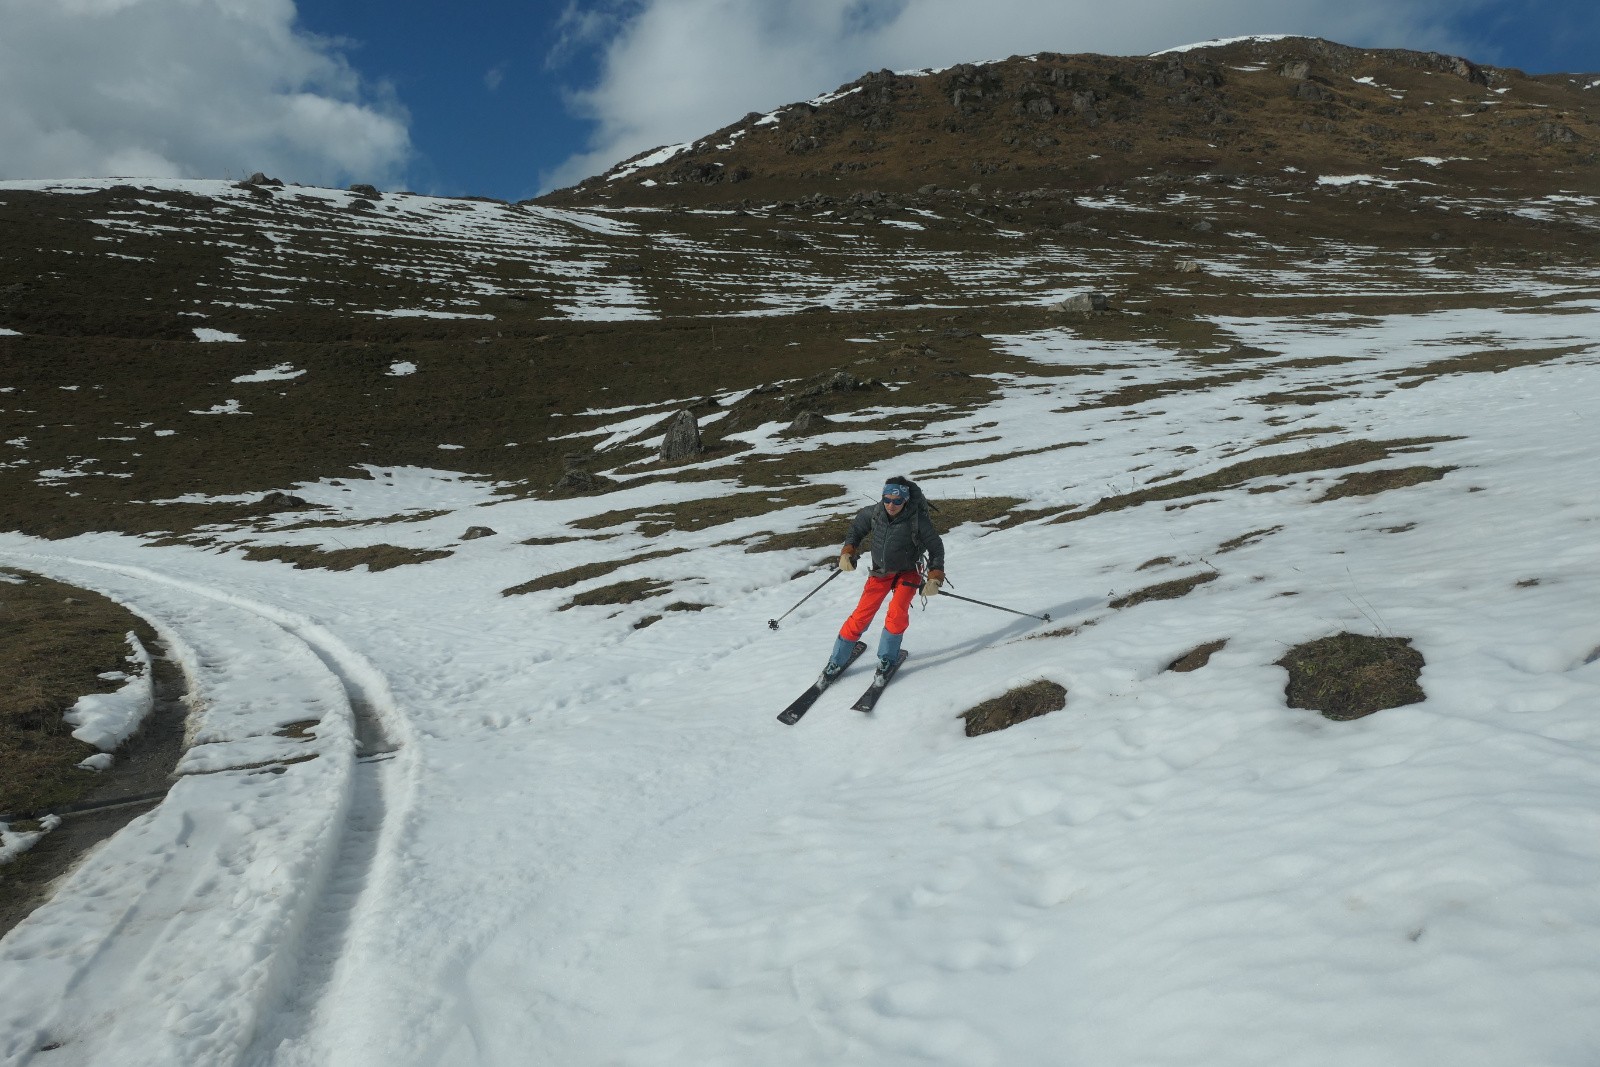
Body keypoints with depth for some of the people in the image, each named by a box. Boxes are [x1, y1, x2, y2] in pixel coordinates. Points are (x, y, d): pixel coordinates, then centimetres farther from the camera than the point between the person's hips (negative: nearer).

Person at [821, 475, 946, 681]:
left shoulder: (917, 519, -24)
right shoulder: (874, 512, -17)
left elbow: (936, 548, -11)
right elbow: (856, 530, 5)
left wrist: (934, 579, -18)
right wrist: (847, 553, -5)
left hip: (908, 572, -2)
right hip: (880, 571, 2)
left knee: (897, 612, -23)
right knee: (861, 616, -4)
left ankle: (887, 658, 2)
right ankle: (836, 662, 10)